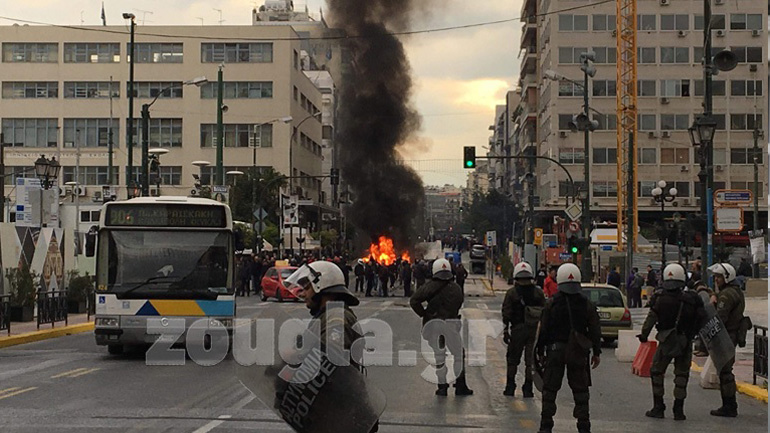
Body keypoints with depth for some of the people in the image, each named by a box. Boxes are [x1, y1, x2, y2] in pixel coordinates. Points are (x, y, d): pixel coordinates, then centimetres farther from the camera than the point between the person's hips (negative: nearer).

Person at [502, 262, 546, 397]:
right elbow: (544, 313, 4)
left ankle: (510, 386, 15)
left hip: (517, 330, -1)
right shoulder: (538, 292, 2)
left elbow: (506, 314, -5)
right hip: (534, 330, 1)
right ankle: (528, 388, 5)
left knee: (513, 359, 12)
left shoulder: (511, 293, -5)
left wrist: (505, 331, 0)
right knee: (531, 360, 6)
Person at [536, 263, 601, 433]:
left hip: (555, 351, -1)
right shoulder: (587, 305, -1)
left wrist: (540, 351, 7)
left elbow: (543, 330, -3)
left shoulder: (551, 304, -5)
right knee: (580, 391, 10)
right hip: (578, 353, 1)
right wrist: (596, 352, 11)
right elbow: (595, 331, 2)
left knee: (550, 390, 6)